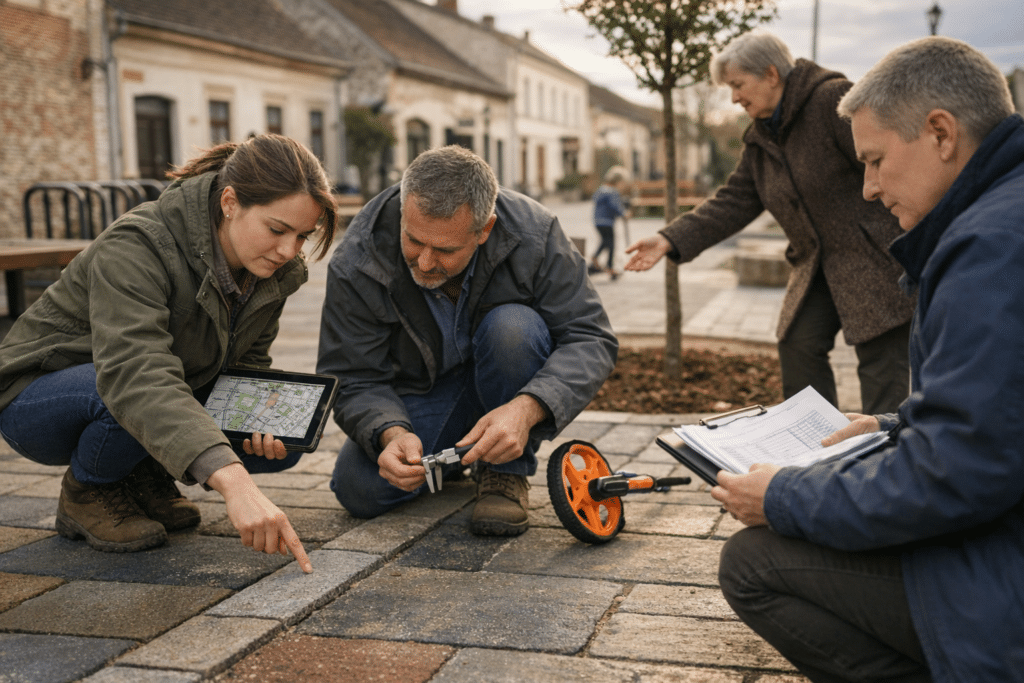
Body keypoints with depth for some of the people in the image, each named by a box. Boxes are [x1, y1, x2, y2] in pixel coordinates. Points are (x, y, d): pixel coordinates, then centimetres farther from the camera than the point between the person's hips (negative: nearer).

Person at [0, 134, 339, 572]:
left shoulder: (276, 271, -10)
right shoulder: (135, 248, -32)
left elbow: (248, 362, 3)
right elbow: (136, 376, -48)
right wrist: (232, 480, -61)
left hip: (162, 405, 6)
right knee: (136, 400, -39)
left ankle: (144, 477, 9)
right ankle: (87, 492, -6)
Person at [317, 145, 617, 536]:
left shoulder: (533, 235, -26)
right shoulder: (355, 265, -25)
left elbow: (591, 340, -24)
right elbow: (355, 381, -18)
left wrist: (527, 409, -43)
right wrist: (392, 433, -42)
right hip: (420, 393, 1)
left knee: (515, 327, -34)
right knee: (358, 489, -21)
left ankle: (507, 474, -13)